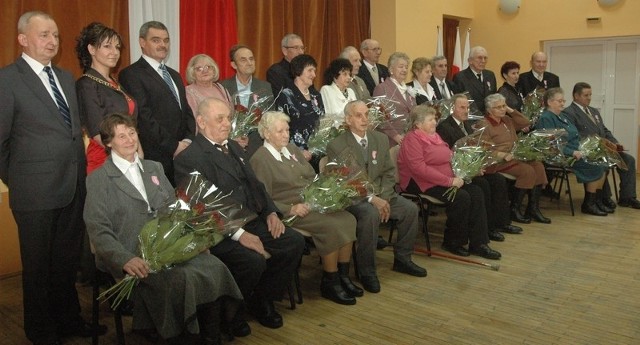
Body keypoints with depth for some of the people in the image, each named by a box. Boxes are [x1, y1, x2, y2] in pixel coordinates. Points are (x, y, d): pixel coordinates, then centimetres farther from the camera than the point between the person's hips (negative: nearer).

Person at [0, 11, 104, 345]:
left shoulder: (66, 77, 12)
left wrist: (79, 173, 9)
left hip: (74, 187, 6)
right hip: (36, 192, -6)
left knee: (67, 261, 17)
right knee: (38, 266, 11)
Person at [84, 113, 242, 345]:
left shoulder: (154, 168, 20)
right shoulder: (98, 180, 2)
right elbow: (98, 230, -7)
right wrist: (125, 259, -23)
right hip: (133, 255, -5)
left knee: (214, 268, -22)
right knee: (181, 279, -32)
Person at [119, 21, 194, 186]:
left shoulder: (174, 75, 21)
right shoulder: (131, 74, -5)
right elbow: (143, 117, -14)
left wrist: (188, 140, 0)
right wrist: (174, 146, -14)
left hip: (183, 154, 7)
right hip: (156, 157, -7)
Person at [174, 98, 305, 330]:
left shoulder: (234, 147, 17)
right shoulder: (188, 158, -10)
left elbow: (255, 184, 21)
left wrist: (271, 212, 3)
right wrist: (239, 234, -25)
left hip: (251, 221, 8)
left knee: (295, 242, -7)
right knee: (254, 260, -30)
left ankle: (261, 300, 11)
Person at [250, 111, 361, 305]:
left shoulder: (292, 149, 16)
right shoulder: (260, 159, -6)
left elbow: (313, 176, 22)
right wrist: (291, 209, -20)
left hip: (313, 202, 7)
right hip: (290, 211, -7)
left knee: (348, 219, -16)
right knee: (332, 226, -27)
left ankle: (343, 275, -7)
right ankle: (329, 283, -12)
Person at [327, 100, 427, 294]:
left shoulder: (380, 139, 7)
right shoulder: (336, 146, -10)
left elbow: (389, 172, 9)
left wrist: (383, 198, -10)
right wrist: (371, 199, -24)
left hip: (381, 194, 6)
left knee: (410, 209, -13)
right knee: (371, 214, -35)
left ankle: (402, 258, 8)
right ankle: (366, 271, -19)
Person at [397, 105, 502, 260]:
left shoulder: (434, 136, 16)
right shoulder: (413, 139, -11)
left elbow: (450, 158, 24)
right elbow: (420, 169, -23)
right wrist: (449, 181, -24)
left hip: (446, 179, 9)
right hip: (422, 183, -9)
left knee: (476, 192, -10)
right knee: (461, 197, -25)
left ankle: (478, 243, -9)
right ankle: (453, 242, -5)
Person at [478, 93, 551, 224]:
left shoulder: (507, 120, 21)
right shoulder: (484, 125, -5)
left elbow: (526, 123, 23)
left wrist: (510, 110, 13)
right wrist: (504, 155, -24)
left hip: (514, 157, 8)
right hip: (497, 161, -8)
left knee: (538, 166, -15)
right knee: (527, 171, -25)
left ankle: (533, 208, -13)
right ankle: (514, 210, -16)